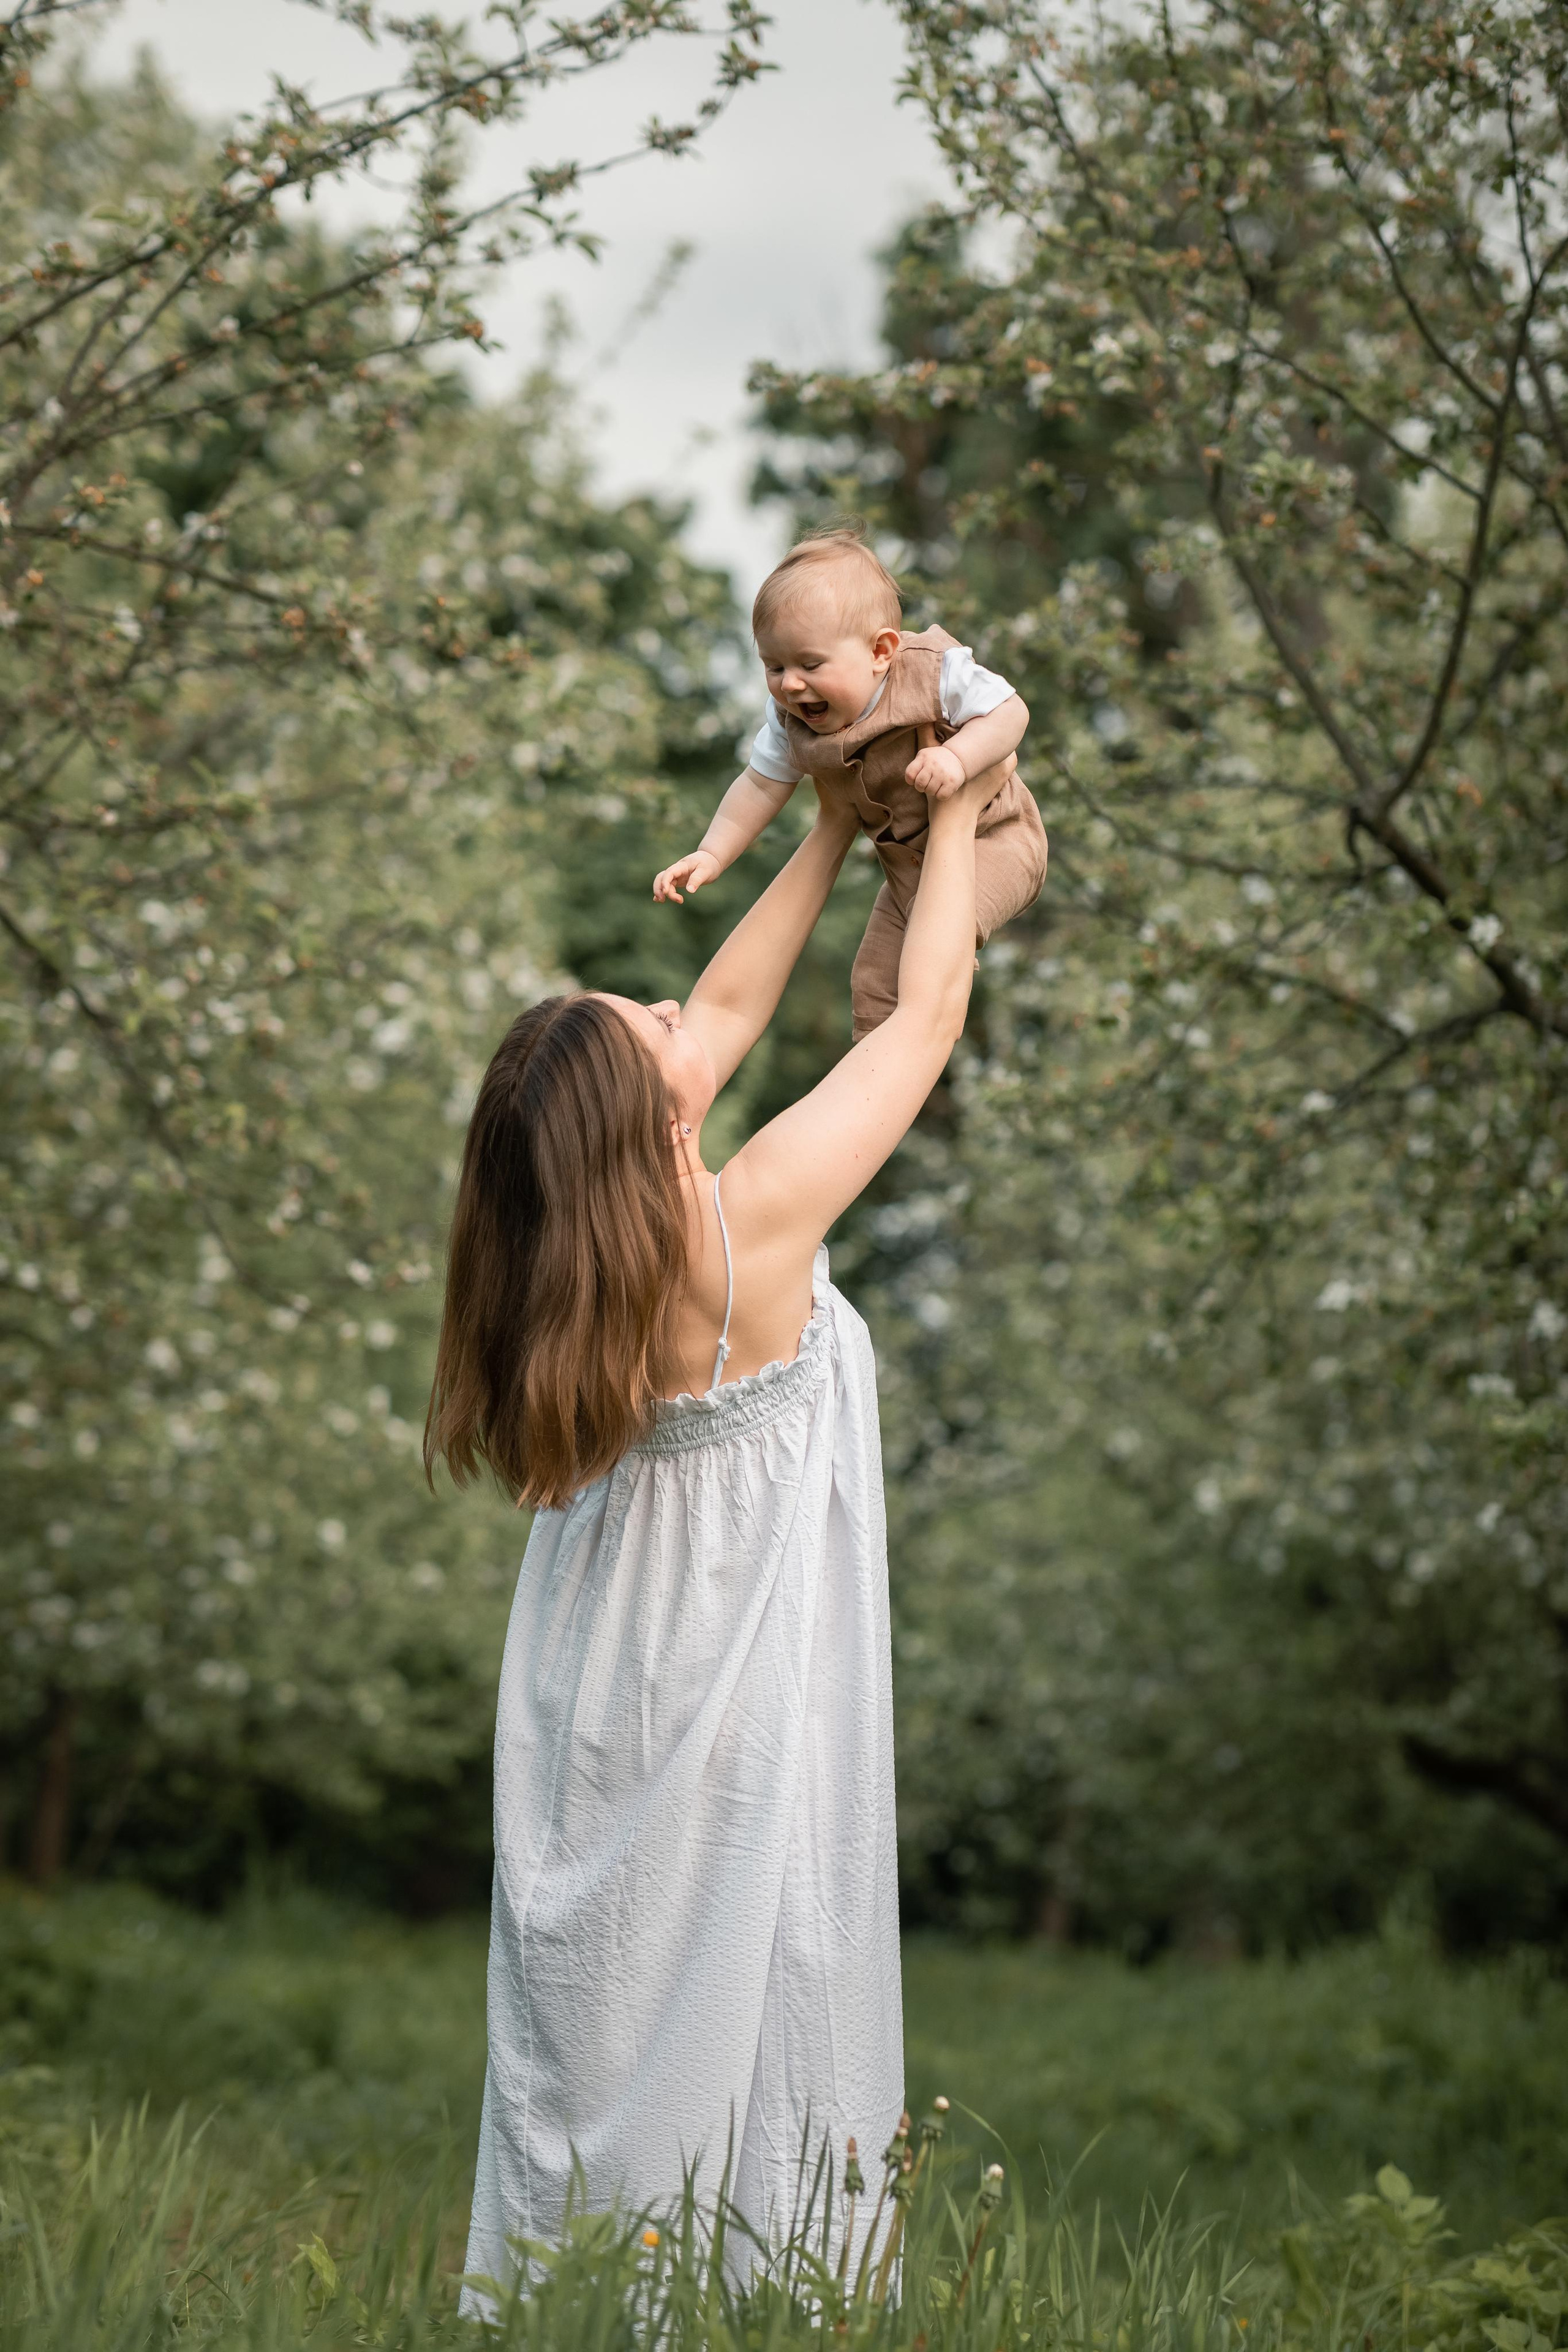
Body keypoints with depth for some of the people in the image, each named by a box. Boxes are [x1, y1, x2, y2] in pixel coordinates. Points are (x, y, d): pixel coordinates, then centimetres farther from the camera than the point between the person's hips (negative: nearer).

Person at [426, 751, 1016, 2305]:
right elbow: (931, 1005, -13)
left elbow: (730, 1007, 9)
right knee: (737, 1986, 3)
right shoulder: (751, 1225, -24)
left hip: (597, 1702, 6)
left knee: (596, 2001, 14)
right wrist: (954, 810, 2)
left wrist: (839, 829, 17)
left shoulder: (571, 1222, -7)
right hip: (738, 1696, -6)